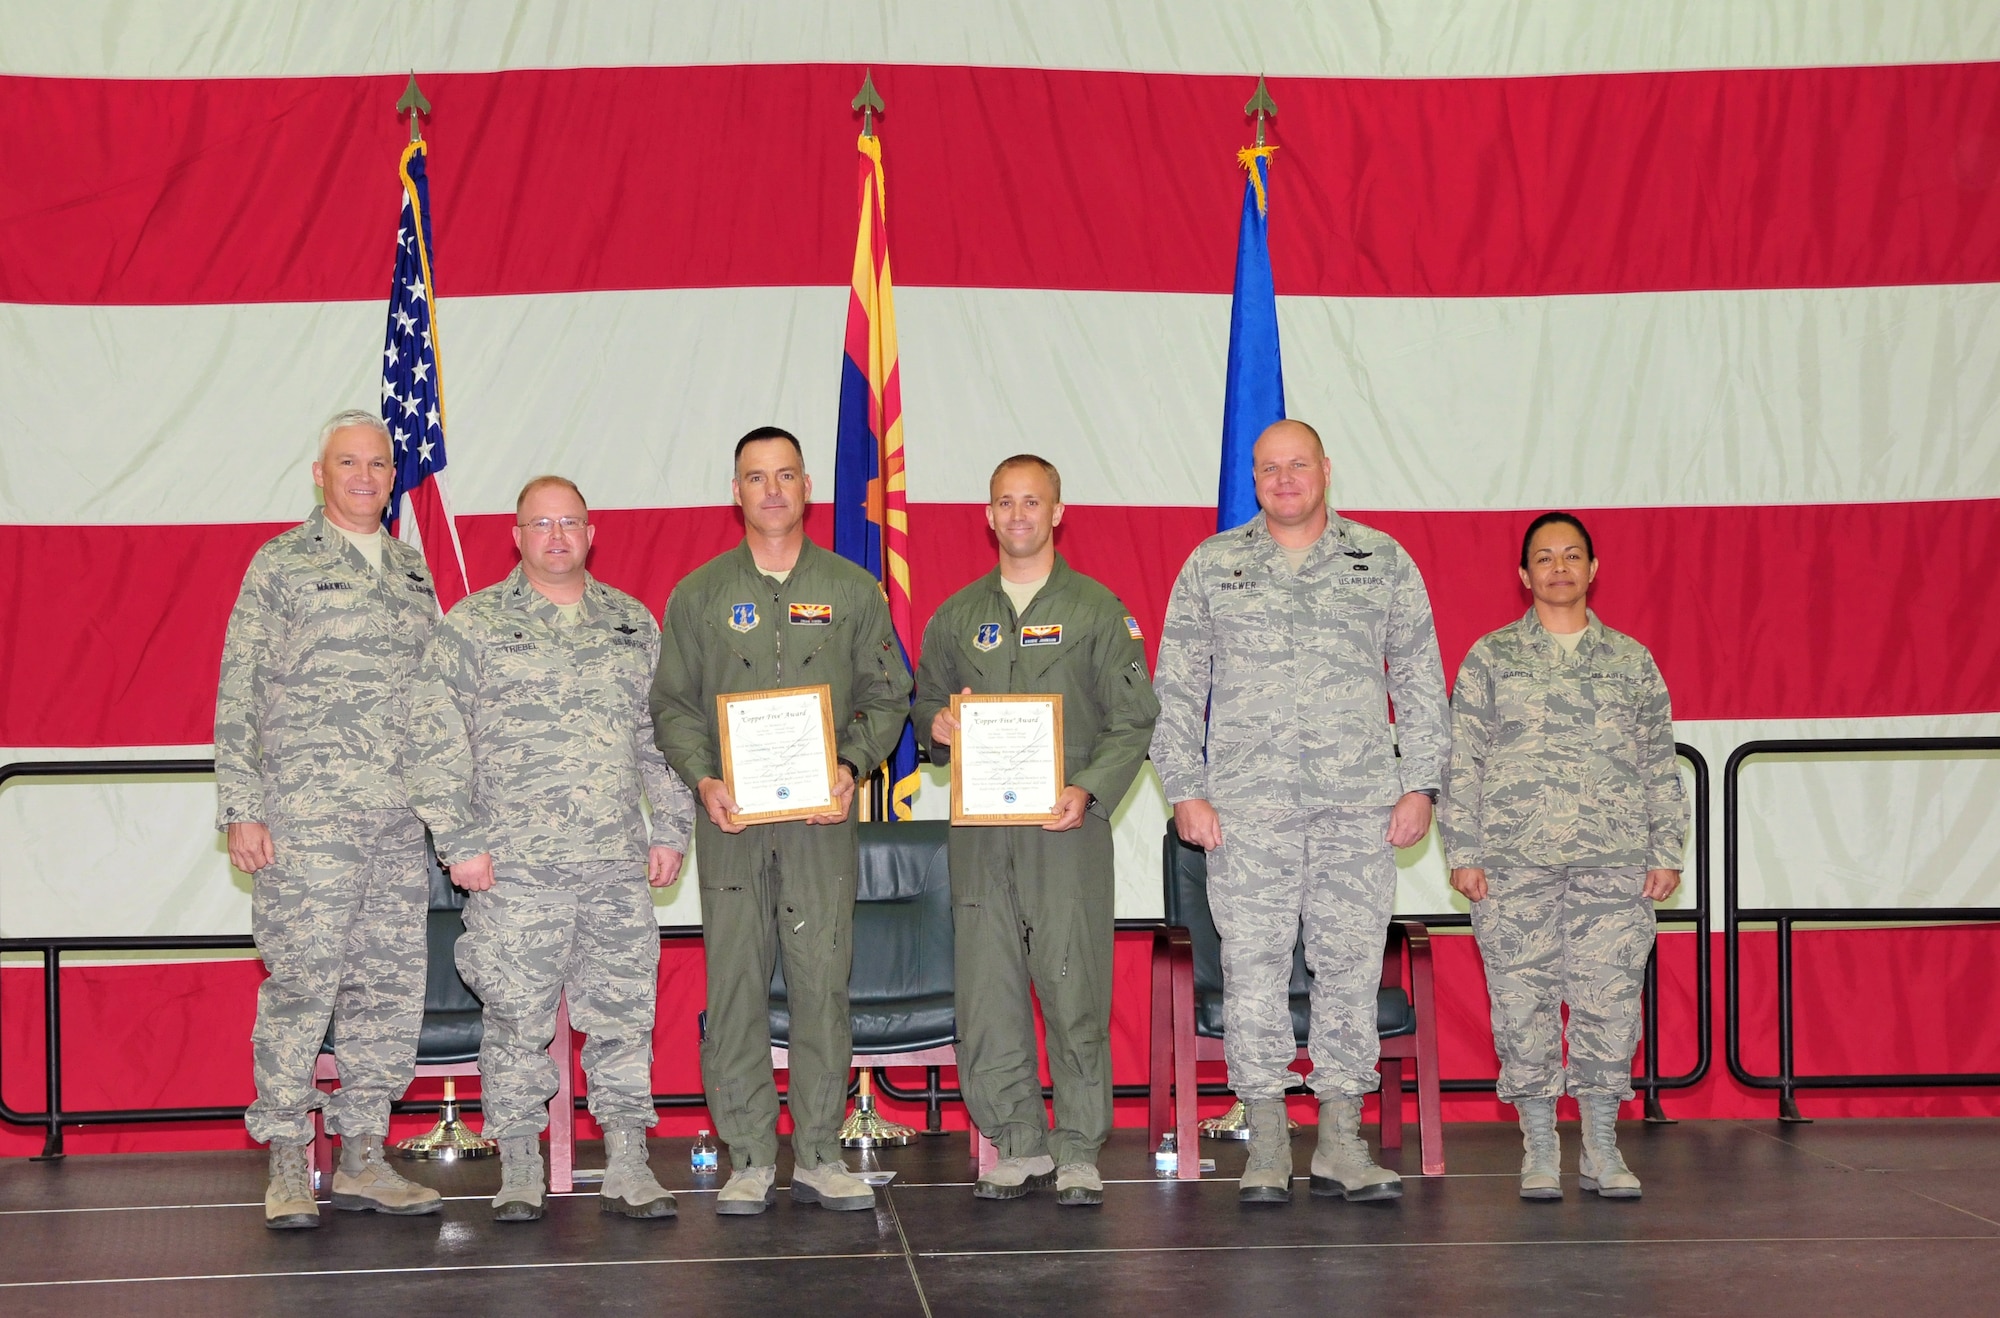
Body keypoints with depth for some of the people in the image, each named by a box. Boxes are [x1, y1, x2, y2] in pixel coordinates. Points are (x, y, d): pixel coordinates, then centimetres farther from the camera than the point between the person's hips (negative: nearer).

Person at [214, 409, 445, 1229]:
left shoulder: (412, 572, 18)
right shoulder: (281, 565, 2)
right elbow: (238, 694, -1)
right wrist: (241, 808, -9)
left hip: (400, 819, 5)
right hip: (307, 813, -5)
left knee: (391, 987, 5)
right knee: (302, 982, -8)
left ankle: (362, 1157, 13)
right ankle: (287, 1168, 0)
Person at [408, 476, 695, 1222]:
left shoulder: (633, 625, 15)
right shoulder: (471, 626, 3)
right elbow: (437, 743, 0)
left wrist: (670, 829, 10)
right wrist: (459, 842, -7)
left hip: (618, 863, 3)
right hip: (514, 864, -3)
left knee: (624, 1010, 2)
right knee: (517, 1016, -1)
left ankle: (627, 1168, 9)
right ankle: (518, 1171, 9)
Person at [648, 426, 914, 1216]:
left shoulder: (852, 590, 10)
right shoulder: (699, 594, 10)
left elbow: (887, 696, 10)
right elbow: (672, 704, 9)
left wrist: (851, 766, -7)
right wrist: (703, 780, -7)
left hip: (822, 814, 0)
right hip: (731, 817, 0)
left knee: (824, 981, -2)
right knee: (734, 985, -1)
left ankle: (819, 1157, 7)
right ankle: (749, 1158, 8)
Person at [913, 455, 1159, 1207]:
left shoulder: (1098, 610, 6)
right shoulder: (956, 617, 15)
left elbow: (1136, 719, 1)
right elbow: (924, 704, 23)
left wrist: (1090, 790, -14)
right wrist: (935, 725, -2)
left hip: (1066, 826, -3)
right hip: (980, 830, 3)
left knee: (1074, 988, -6)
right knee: (986, 990, 1)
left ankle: (1079, 1151, 4)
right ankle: (1020, 1145, 11)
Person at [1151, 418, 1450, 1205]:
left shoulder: (1384, 563, 10)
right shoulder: (1211, 566, 10)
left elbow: (1420, 683, 10)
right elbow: (1175, 689, 9)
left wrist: (1419, 784, 2)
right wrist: (1185, 789, 0)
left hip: (1362, 803, 1)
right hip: (1248, 803, 0)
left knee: (1352, 964, 1)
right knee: (1253, 967, -2)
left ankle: (1341, 1145, 9)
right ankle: (1266, 1150, 6)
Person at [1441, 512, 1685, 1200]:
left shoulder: (1632, 661, 13)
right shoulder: (1490, 657, 9)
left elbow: (1660, 765, 13)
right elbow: (1462, 761, 6)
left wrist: (1665, 852, 5)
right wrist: (1464, 852, -2)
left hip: (1614, 860, 1)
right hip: (1514, 863, -1)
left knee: (1610, 997, -2)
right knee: (1523, 1000, -2)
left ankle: (1601, 1148, 9)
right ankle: (1539, 1148, 8)